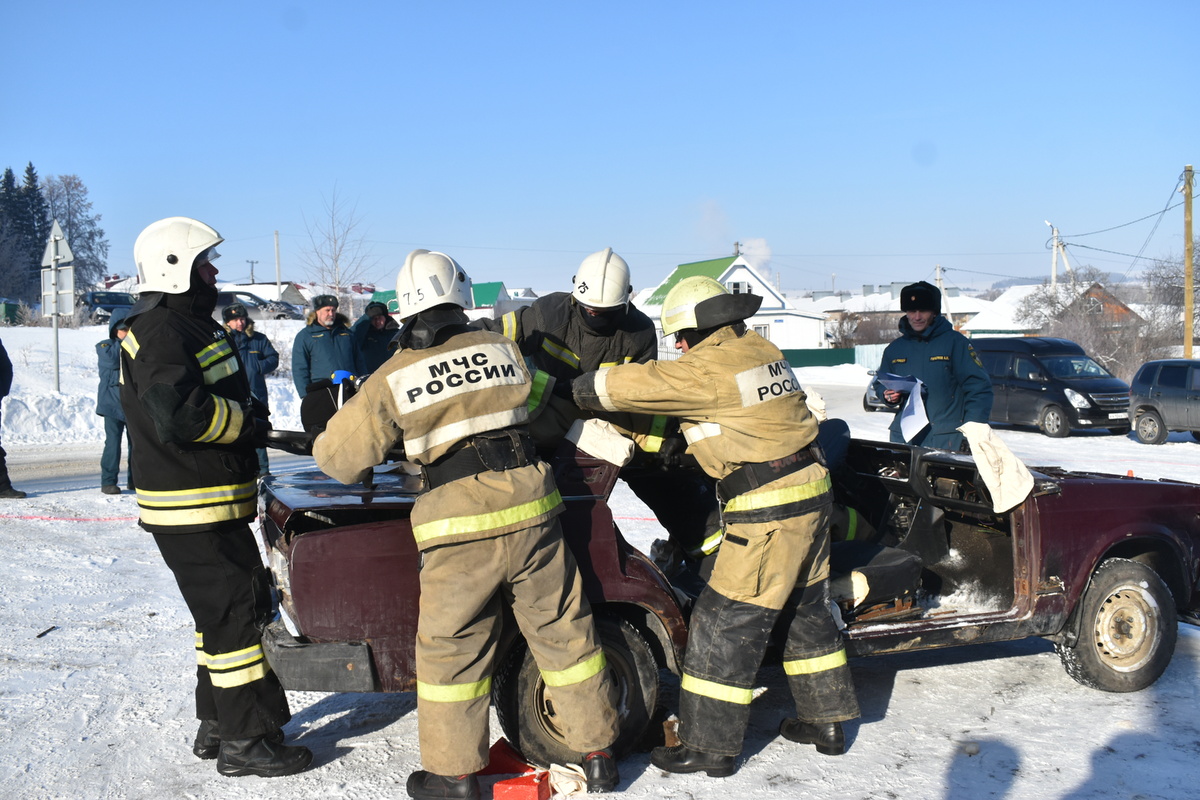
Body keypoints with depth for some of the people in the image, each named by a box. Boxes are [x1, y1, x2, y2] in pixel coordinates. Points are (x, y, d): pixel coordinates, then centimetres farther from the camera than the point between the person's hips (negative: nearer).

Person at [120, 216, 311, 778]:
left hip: (208, 503, 11)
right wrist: (247, 424, -15)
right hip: (192, 508, -11)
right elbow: (180, 415, -29)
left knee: (223, 613, 18)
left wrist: (247, 419, 5)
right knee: (239, 611, -5)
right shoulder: (161, 331, -17)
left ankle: (216, 726, 30)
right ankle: (245, 742, 4)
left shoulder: (187, 324, 18)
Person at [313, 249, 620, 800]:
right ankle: (597, 754, 25)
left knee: (451, 646, 12)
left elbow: (340, 456, 1)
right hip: (531, 508, 3)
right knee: (564, 631, 14)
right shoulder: (501, 348, 5)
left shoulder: (392, 378, -2)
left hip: (461, 528, -3)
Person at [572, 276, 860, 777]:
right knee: (806, 609, 20)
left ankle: (710, 745, 9)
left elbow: (636, 385, -15)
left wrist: (578, 389, 2)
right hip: (810, 492, 10)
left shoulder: (708, 368, -16)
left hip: (767, 512, -9)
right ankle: (826, 720, 33)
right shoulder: (758, 349, 12)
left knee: (726, 623, 0)